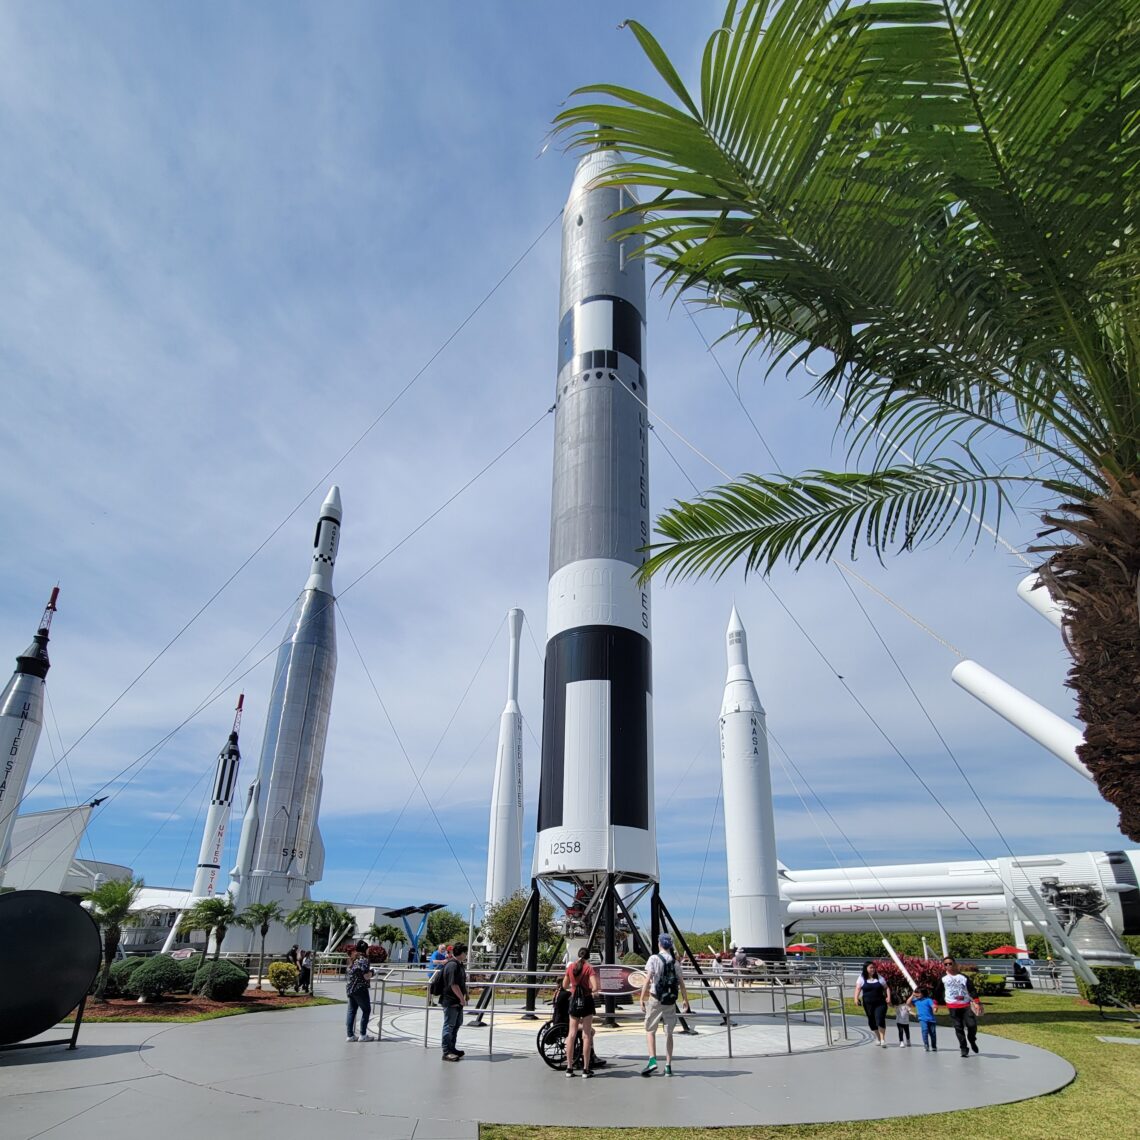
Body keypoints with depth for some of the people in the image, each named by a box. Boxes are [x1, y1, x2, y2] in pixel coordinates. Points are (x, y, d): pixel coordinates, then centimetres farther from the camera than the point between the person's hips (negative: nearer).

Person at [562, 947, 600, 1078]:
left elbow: (564, 986, 9)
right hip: (587, 1001, -3)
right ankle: (586, 1069, 5)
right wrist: (591, 991, 2)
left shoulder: (570, 967, 1)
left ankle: (569, 1068, 13)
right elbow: (595, 987, -19)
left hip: (574, 1000, 3)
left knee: (572, 1034, 11)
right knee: (587, 1035, 4)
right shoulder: (589, 968, -10)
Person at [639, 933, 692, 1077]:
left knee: (650, 1030, 7)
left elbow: (647, 980, -12)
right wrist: (686, 1003, 16)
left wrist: (642, 999, -10)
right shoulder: (675, 962, 6)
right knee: (669, 1033, 13)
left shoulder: (654, 959, -7)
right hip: (671, 1001, 4)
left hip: (655, 1000, -4)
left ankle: (652, 1060, -8)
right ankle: (668, 1066, 13)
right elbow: (681, 985, 7)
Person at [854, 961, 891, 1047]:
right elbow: (858, 988, -4)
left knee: (880, 1020, -16)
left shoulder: (879, 978, 7)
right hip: (868, 1004, 1)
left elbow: (886, 988, 12)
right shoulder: (862, 978, 2)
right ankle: (879, 1039, 28)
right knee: (872, 1022, 8)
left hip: (880, 1003, -1)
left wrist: (888, 997, -4)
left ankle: (883, 1039, -8)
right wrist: (856, 998, -18)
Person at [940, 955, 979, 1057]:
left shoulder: (963, 976, 3)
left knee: (972, 1024, -7)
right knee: (958, 1027, 0)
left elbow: (971, 989, 2)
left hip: (966, 1005, 0)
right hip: (952, 1006, 0)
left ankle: (972, 1041, 23)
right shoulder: (943, 978, 2)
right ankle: (963, 1048, 12)